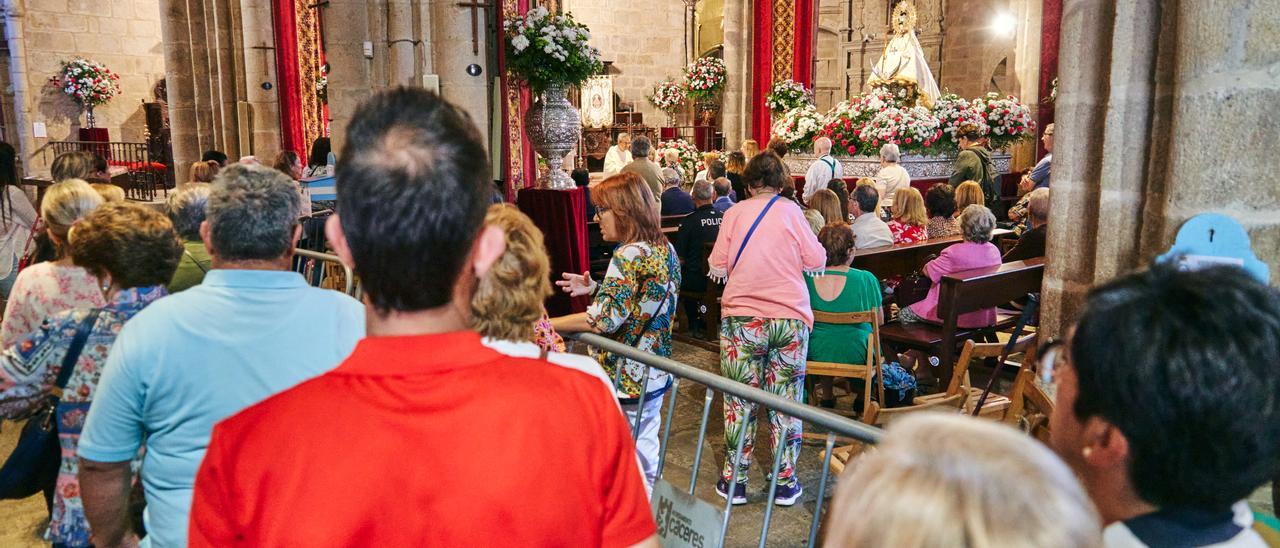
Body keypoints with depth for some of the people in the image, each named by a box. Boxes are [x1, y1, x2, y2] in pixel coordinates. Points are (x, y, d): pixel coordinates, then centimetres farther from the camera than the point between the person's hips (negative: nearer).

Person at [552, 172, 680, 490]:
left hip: (624, 379, -9)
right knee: (645, 451, 19)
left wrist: (548, 324, -22)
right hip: (655, 376, 9)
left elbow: (606, 319, -26)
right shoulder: (665, 249, 6)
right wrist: (595, 289, 7)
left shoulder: (629, 255, -21)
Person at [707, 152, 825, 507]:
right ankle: (785, 483, 15)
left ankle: (734, 482, 15)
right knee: (787, 401, 8)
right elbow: (816, 261, -1)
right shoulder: (790, 211, 0)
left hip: (742, 318, 0)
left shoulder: (735, 213, 1)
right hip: (791, 318, 0)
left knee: (740, 401, 7)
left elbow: (718, 268, 0)